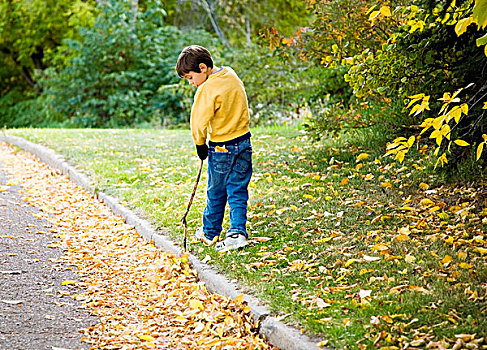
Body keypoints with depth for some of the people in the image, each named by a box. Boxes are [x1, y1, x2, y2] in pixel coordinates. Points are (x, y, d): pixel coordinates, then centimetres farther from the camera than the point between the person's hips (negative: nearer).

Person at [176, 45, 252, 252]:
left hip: (221, 148, -6)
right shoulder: (231, 75, 3)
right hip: (244, 144, 6)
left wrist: (200, 144, 0)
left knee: (216, 193, 11)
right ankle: (237, 232, -3)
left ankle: (211, 233, 26)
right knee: (238, 192, 8)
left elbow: (199, 121, -17)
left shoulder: (207, 89, -21)